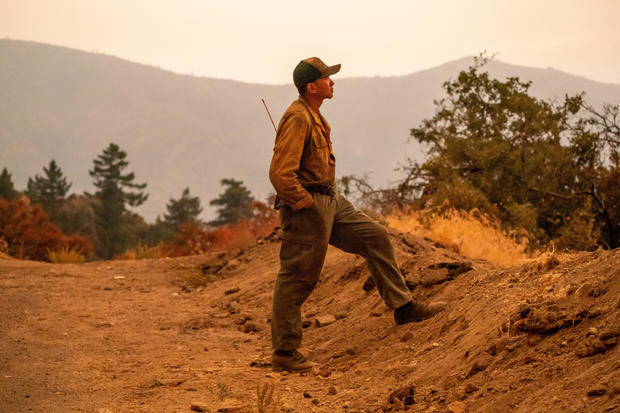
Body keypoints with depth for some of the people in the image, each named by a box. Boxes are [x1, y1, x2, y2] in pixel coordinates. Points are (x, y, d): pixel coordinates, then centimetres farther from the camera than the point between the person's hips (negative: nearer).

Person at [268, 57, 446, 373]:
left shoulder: (314, 116, 13)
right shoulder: (298, 118, -21)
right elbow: (280, 173, -29)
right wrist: (305, 204, -19)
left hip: (329, 200, 10)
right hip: (306, 206, -10)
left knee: (374, 236, 11)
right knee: (297, 279, -3)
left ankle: (403, 306, 17)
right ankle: (284, 353, 5)